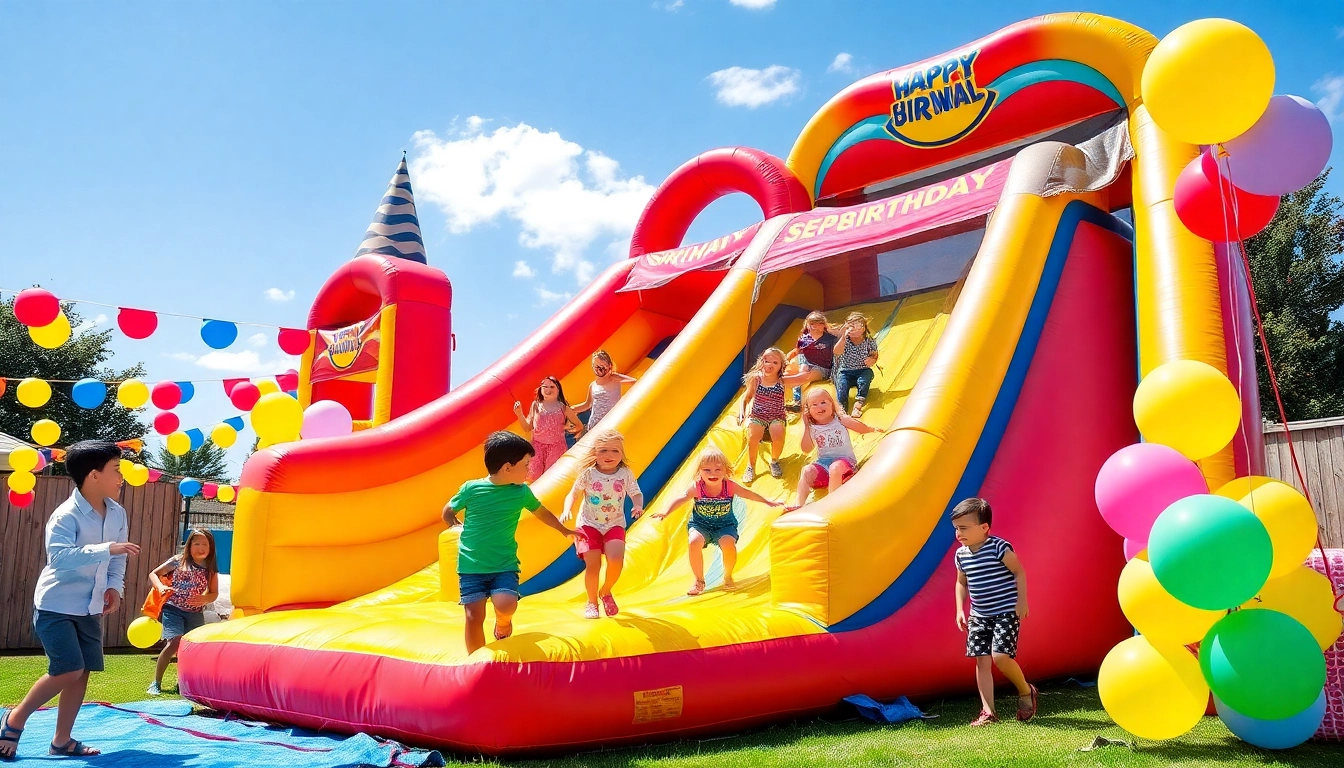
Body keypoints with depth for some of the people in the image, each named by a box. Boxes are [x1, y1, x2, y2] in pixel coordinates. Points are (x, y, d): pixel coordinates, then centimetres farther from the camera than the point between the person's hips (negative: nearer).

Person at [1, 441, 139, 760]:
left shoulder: (117, 513, 1)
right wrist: (107, 548, -41)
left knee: (82, 672, 7)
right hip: (56, 606, -7)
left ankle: (62, 741, 21)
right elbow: (59, 556, -35)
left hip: (89, 608, 7)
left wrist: (114, 586, -1)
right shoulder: (66, 515, -20)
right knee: (68, 670, -13)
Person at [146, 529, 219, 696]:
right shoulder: (178, 561, -3)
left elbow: (214, 593, 6)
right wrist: (161, 587, -17)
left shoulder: (211, 569, 2)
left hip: (195, 613, 3)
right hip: (173, 609, -3)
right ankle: (156, 683, -5)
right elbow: (153, 574, 2)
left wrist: (203, 599, -16)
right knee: (174, 643, -21)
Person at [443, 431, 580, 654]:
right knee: (474, 616, -6)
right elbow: (448, 512, 9)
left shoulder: (521, 492, 0)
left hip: (505, 564, 1)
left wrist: (565, 531, 30)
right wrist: (461, 527, -3)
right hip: (471, 566, -1)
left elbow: (541, 512, 19)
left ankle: (502, 623, 16)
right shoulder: (471, 489, -8)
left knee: (506, 605, -21)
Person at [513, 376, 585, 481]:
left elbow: (579, 426, 8)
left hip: (556, 446, -1)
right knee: (532, 477, -4)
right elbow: (527, 428, 3)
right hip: (538, 445, 2)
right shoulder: (536, 406, 3)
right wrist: (519, 414, -8)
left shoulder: (563, 408, -2)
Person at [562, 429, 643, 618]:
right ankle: (592, 601, 16)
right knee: (592, 565, -10)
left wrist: (638, 506, -20)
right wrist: (567, 511, -19)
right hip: (589, 524, -1)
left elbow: (637, 494, 2)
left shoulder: (625, 474, -4)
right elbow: (573, 494, -2)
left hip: (614, 525, 1)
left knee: (616, 560, -20)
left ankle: (606, 592, 11)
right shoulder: (588, 474, -7)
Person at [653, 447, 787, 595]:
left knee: (728, 544, -30)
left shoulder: (729, 486, -10)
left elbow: (749, 494, 1)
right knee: (694, 542, -30)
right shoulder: (697, 487, -14)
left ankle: (728, 577, 3)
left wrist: (768, 501, 3)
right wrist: (665, 512, -30)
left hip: (725, 525, 0)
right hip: (700, 525, 0)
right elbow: (681, 499, -16)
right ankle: (699, 580, -5)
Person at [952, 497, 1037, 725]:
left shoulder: (999, 548, -15)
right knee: (982, 660, 1)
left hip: (1006, 612, -6)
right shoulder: (961, 554, 3)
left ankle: (1026, 691, 12)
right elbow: (961, 583, 17)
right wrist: (960, 609, 9)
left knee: (1000, 656, -16)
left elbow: (1020, 572, -8)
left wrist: (1021, 601, -12)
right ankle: (988, 712, 7)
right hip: (979, 616, 6)